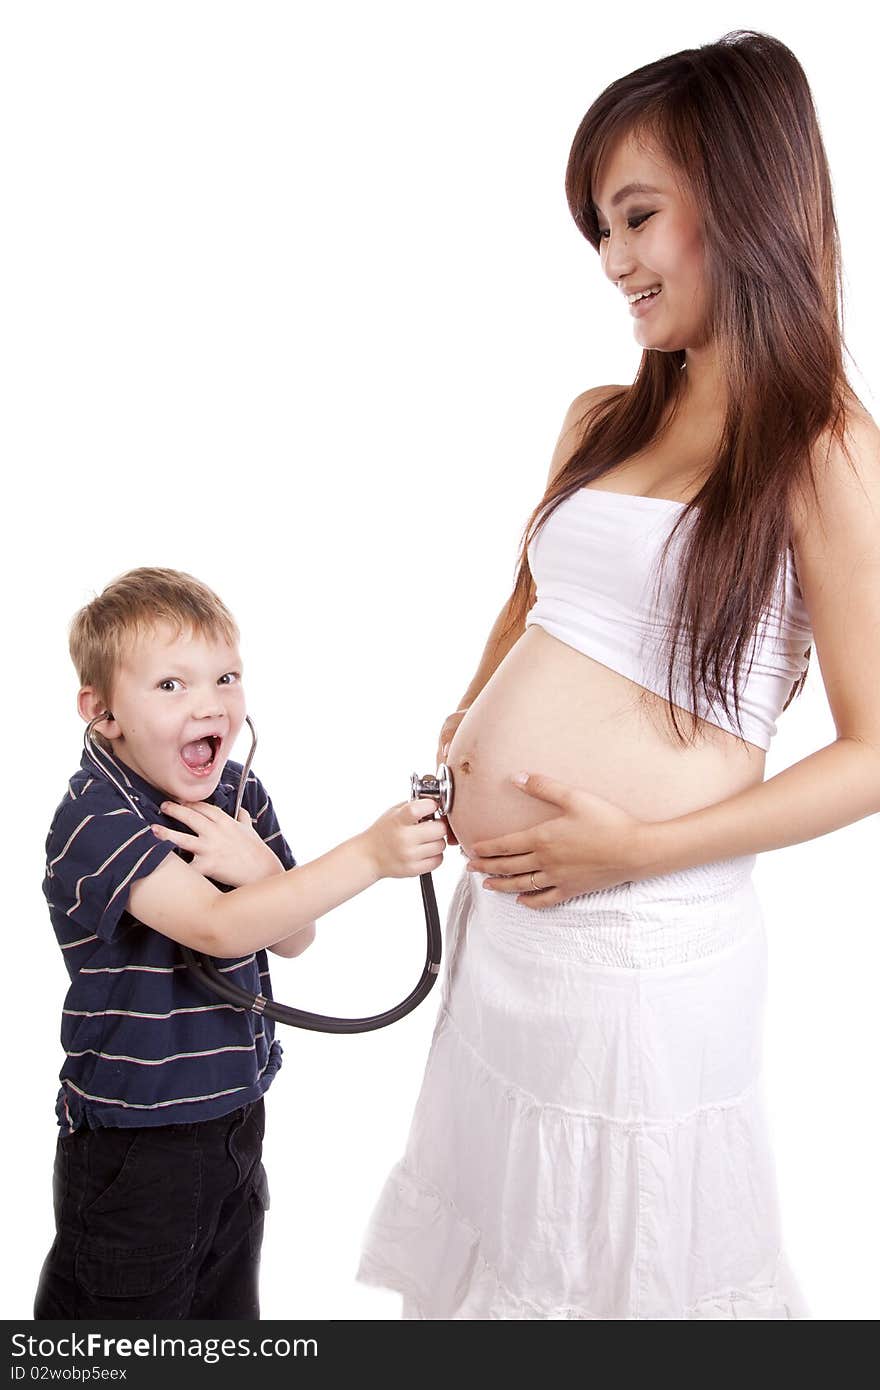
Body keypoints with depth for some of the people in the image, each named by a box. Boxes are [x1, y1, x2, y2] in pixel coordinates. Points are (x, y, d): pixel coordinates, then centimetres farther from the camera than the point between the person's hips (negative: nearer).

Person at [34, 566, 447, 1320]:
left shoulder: (239, 793, 0)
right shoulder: (95, 819, -23)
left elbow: (293, 938, 1)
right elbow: (218, 926, -36)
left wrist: (256, 866, -21)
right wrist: (369, 854, -42)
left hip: (237, 1115, 7)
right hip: (133, 1139, -6)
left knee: (228, 1310, 24)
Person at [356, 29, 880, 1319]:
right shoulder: (601, 420, 8)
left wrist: (639, 848, -16)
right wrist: (471, 721, 5)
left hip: (644, 945, -6)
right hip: (503, 915, 6)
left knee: (623, 1264, 15)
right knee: (503, 1234, 23)